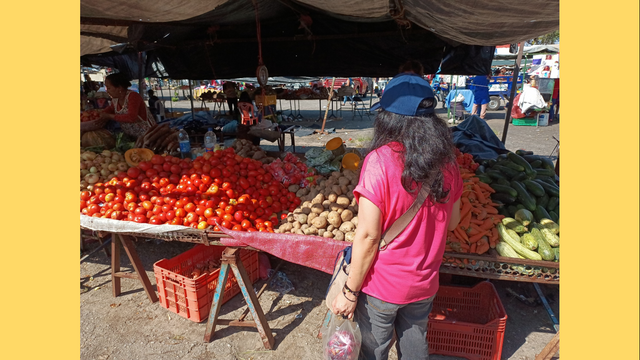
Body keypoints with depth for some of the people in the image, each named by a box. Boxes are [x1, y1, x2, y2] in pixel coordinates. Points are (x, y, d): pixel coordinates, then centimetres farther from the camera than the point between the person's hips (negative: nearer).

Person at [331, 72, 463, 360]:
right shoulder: (446, 161, -7)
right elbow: (452, 221, 5)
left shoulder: (380, 161, -24)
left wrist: (350, 292, -13)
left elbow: (368, 236, -23)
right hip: (425, 283, 5)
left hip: (382, 285, -5)